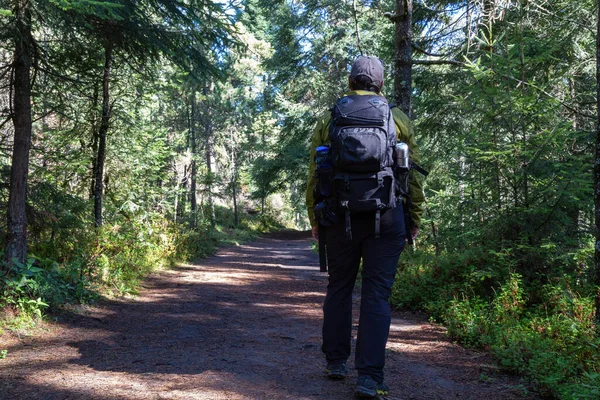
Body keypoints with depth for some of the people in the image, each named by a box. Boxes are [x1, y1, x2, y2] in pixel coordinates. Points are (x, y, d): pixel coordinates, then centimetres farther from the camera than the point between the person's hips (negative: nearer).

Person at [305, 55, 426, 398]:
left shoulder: (328, 119, 5)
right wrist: (415, 219, 10)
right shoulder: (399, 119, 4)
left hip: (340, 216, 1)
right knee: (377, 294, -1)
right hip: (386, 217, -1)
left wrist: (315, 219, 12)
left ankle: (336, 362, 23)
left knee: (339, 287, 15)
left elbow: (315, 175, 5)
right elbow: (413, 175, 3)